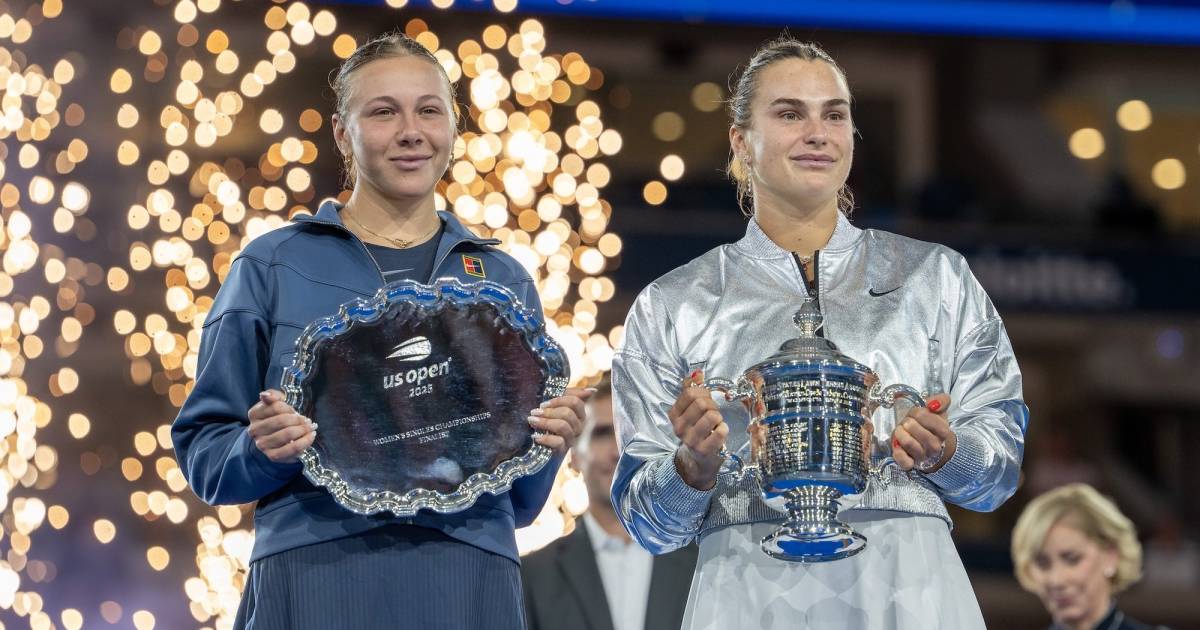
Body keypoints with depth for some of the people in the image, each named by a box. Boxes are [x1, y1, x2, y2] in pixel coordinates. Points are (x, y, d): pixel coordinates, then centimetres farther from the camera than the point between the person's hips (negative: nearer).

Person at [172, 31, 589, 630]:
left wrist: (547, 446, -4)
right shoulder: (272, 267, 8)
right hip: (315, 575, -2)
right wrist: (262, 450, -14)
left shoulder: (503, 282, 16)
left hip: (469, 579, 2)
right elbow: (202, 451, 6)